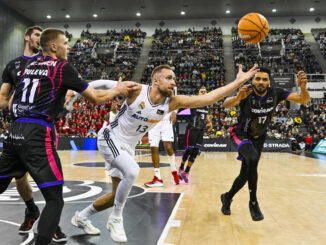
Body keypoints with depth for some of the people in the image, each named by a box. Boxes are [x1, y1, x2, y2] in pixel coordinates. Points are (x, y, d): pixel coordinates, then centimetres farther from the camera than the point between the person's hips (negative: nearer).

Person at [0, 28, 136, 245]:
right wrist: (118, 90, 18)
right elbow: (96, 98, 0)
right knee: (54, 200, -1)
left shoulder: (29, 67, 18)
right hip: (38, 135, -8)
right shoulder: (63, 67, -2)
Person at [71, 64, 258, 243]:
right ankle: (116, 219, -7)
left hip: (127, 146, 6)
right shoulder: (136, 90, -24)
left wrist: (237, 82, -20)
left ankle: (81, 217, 33)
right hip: (110, 138, -6)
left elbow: (207, 99, -17)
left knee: (118, 194, 10)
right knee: (132, 172, -31)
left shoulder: (172, 102, -13)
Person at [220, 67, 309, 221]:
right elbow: (225, 105, -43)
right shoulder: (247, 94, -26)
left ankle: (227, 197, 35)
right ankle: (253, 202, -16)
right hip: (242, 134, -4)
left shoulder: (275, 93, -17)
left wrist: (303, 87, -42)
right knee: (253, 159, -33)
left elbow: (304, 100, -21)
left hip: (258, 137, 4)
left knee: (245, 174, 8)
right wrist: (237, 98, -65)